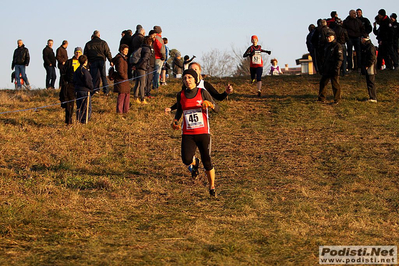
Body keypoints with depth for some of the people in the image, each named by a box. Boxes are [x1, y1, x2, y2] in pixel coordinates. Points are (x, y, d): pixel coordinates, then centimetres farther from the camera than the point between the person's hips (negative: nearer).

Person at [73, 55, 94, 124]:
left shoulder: (77, 70, 11)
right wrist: (92, 87, -3)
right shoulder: (84, 70, -16)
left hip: (77, 90, 9)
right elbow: (87, 82, -18)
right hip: (85, 91, -9)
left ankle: (78, 120, 16)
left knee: (79, 107, 14)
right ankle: (84, 121, -6)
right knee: (87, 108, -2)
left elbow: (74, 81, 16)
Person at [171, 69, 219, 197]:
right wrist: (176, 120, 6)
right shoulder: (180, 95, 5)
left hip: (203, 133, -1)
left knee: (207, 161, -1)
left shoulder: (203, 92, -2)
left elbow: (217, 109, -1)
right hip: (187, 134, 1)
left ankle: (212, 187, 20)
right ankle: (194, 163, 21)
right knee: (186, 159, -18)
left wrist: (210, 104, -23)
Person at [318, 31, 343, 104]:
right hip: (327, 69, 9)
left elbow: (340, 58, -14)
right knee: (322, 82, 10)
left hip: (333, 69, -9)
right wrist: (323, 68, 20)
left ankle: (337, 100, 3)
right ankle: (321, 98, 18)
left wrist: (336, 68, -21)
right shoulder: (327, 46, 19)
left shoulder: (337, 46, -9)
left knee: (335, 84, -3)